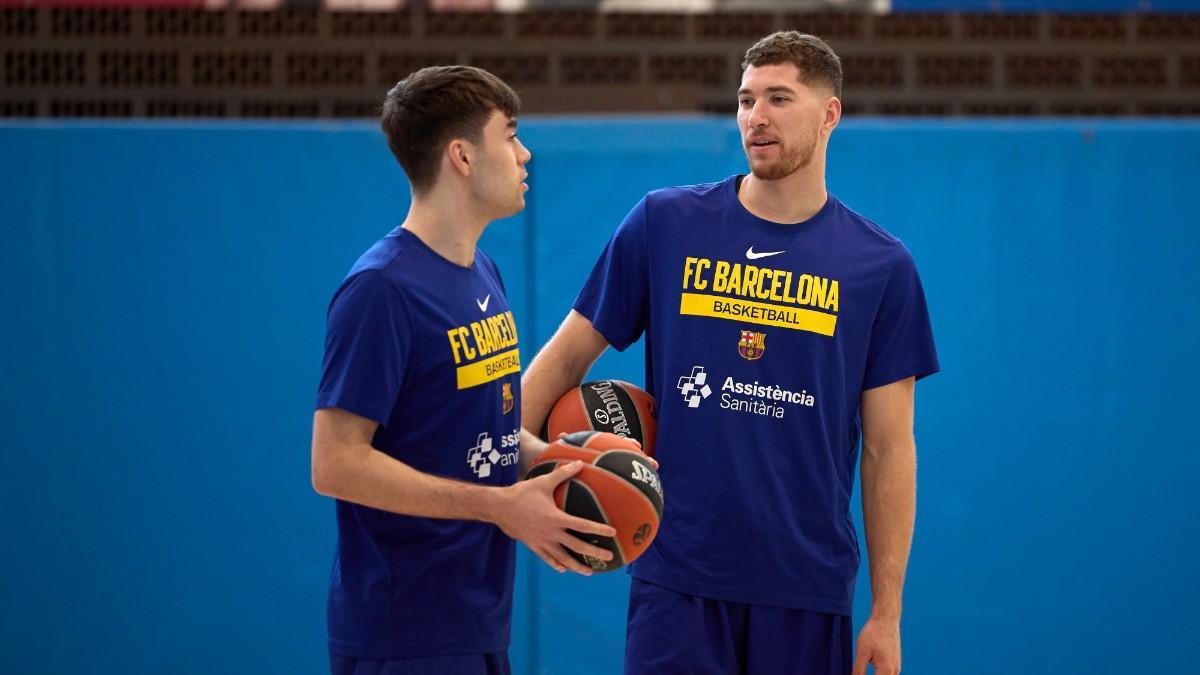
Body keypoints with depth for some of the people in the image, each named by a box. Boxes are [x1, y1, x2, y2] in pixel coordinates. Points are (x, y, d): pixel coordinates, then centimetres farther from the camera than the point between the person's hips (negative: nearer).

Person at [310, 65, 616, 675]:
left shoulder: (483, 277, 12)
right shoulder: (381, 289, -16)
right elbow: (336, 464, -19)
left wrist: (551, 460, 1)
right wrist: (498, 505, -19)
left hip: (480, 625, 9)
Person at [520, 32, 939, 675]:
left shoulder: (881, 266, 2)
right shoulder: (662, 224, 2)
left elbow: (888, 450, 3)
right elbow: (568, 356, 6)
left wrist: (886, 612, 1)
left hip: (808, 589, 0)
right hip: (677, 577, 0)